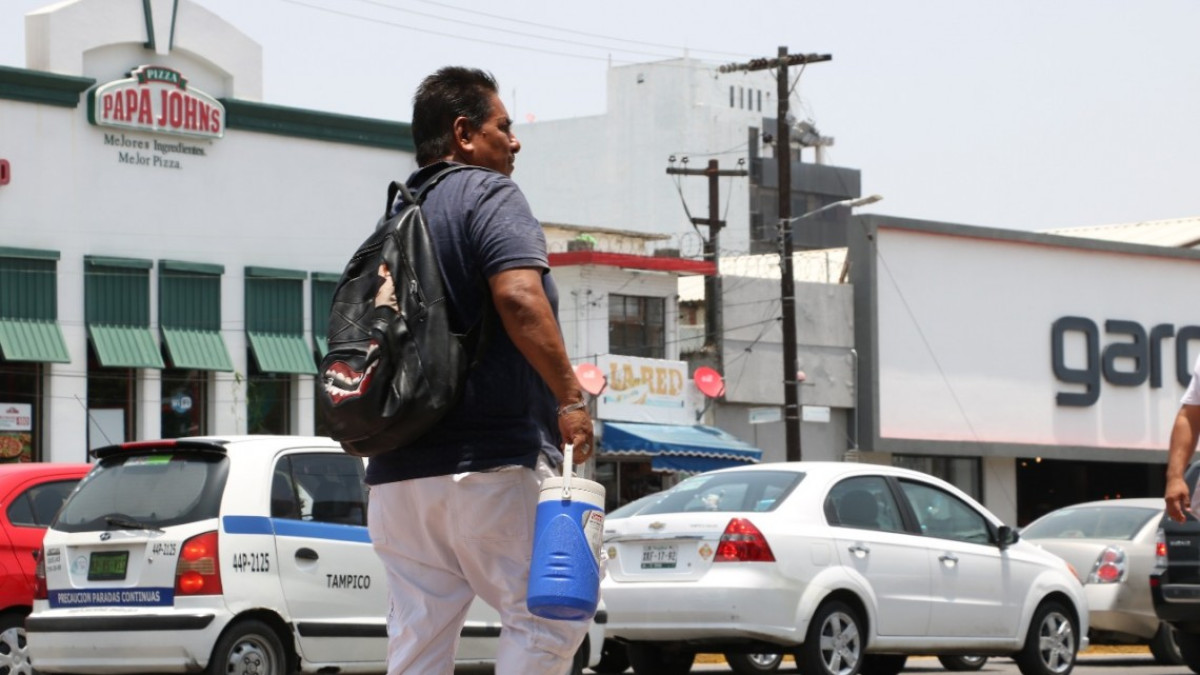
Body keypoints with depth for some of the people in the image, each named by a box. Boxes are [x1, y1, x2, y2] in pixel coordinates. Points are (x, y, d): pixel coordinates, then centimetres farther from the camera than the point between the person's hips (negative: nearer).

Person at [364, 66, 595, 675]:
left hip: (398, 470, 8)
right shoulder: (489, 194, -3)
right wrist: (570, 397, -17)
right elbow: (518, 297, -20)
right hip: (493, 462, -8)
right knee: (549, 616, -1)